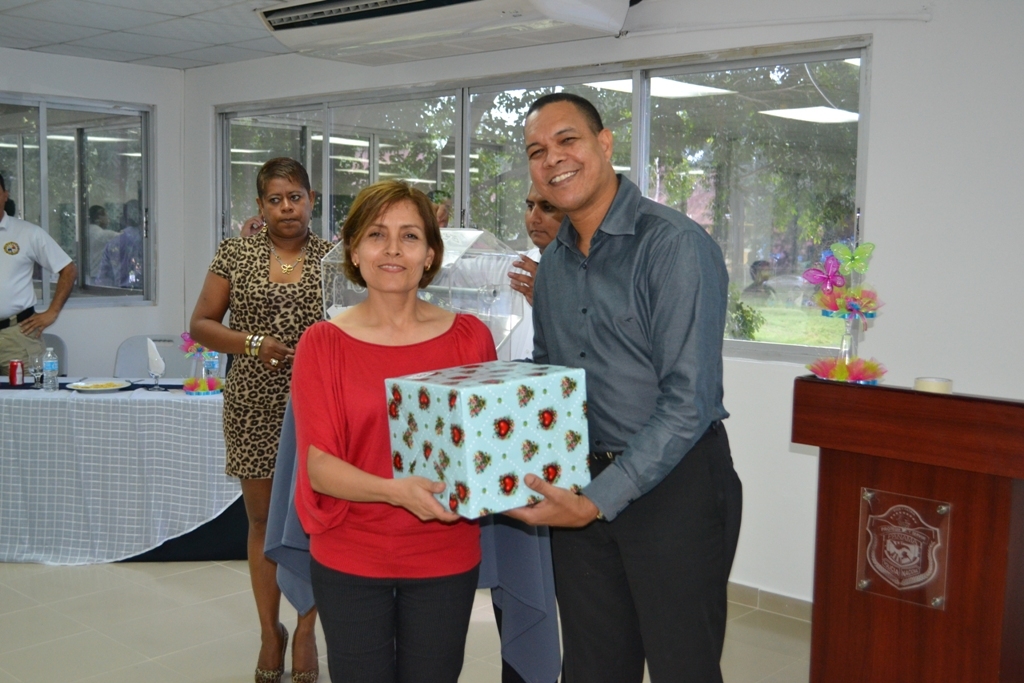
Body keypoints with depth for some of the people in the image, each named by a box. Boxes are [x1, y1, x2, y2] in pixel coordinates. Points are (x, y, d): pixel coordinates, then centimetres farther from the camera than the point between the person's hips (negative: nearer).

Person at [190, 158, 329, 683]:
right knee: (262, 519, 11)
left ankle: (305, 632, 23)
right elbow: (201, 324, 4)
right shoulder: (235, 253, 4)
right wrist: (254, 343, -12)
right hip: (255, 407, 1)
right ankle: (270, 631, 27)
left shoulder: (333, 257, 2)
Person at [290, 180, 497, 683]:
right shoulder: (323, 343, -4)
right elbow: (318, 466, -10)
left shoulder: (469, 336, -1)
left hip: (445, 560, 1)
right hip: (349, 560, -1)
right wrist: (393, 490, -26)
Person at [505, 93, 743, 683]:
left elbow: (690, 401, -20)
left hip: (673, 485, -6)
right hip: (580, 488, 7)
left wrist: (600, 500, -23)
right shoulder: (552, 264, 9)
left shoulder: (675, 245, -15)